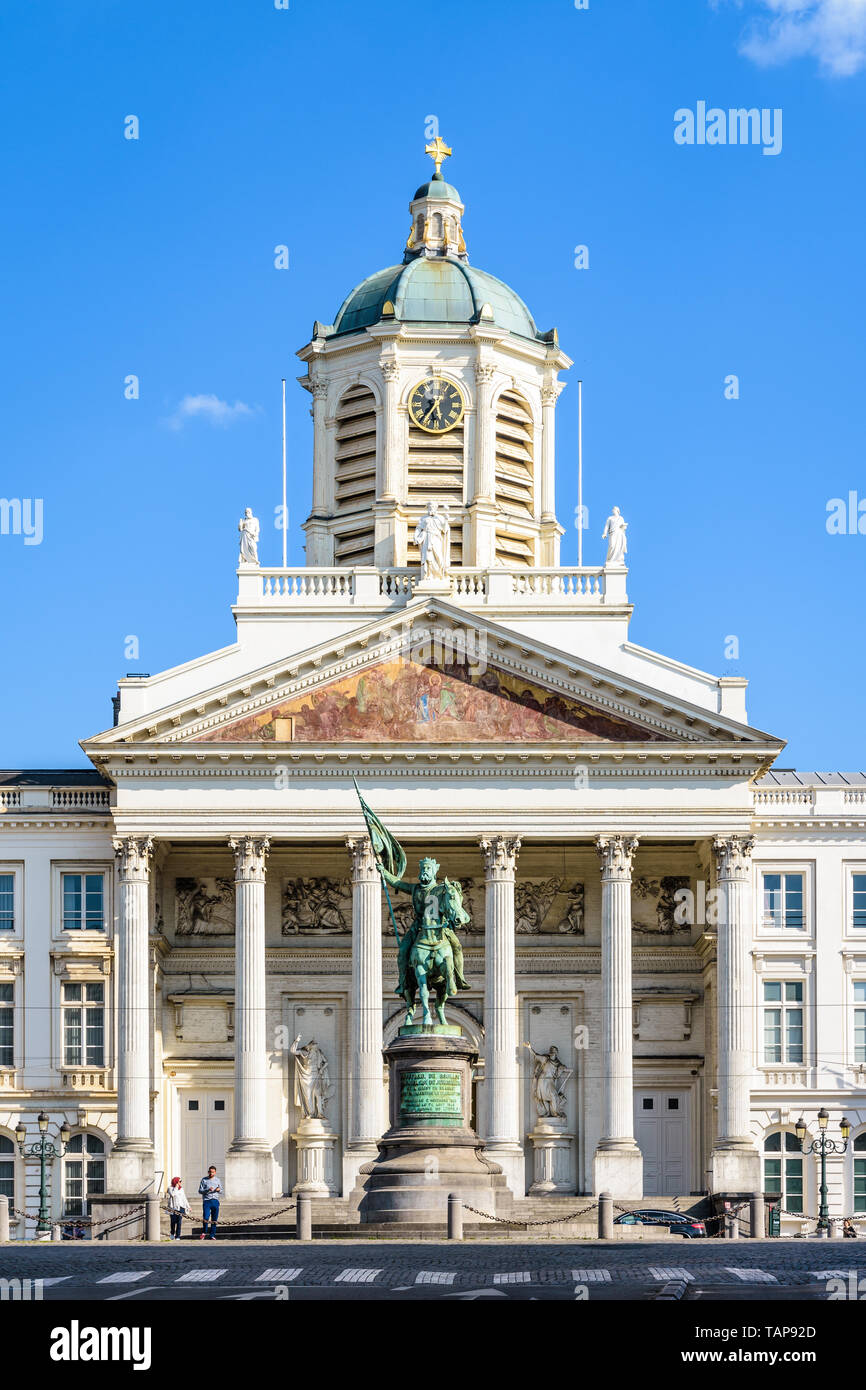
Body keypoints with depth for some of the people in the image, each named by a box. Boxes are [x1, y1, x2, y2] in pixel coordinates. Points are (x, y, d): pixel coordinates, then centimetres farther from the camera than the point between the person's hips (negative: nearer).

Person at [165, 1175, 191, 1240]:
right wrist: (176, 1187, -10)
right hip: (173, 1208, -3)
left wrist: (188, 1206, 20)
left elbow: (184, 1198, 20)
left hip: (180, 1207, 3)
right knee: (173, 1221, 1)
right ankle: (172, 1233, 28)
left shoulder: (181, 1189, 15)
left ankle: (178, 1236, -3)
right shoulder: (170, 1189, 1)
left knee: (179, 1222, -5)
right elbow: (172, 1194, -19)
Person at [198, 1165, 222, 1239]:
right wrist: (208, 1190, -17)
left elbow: (221, 1192, 19)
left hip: (215, 1201, 3)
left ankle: (212, 1235, 8)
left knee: (214, 1219, 2)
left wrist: (219, 1190, -5)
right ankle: (204, 1232, 7)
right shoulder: (204, 1180, 4)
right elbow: (200, 1191, 0)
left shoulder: (217, 1180, 13)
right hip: (206, 1201, -3)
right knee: (205, 1218, -14)